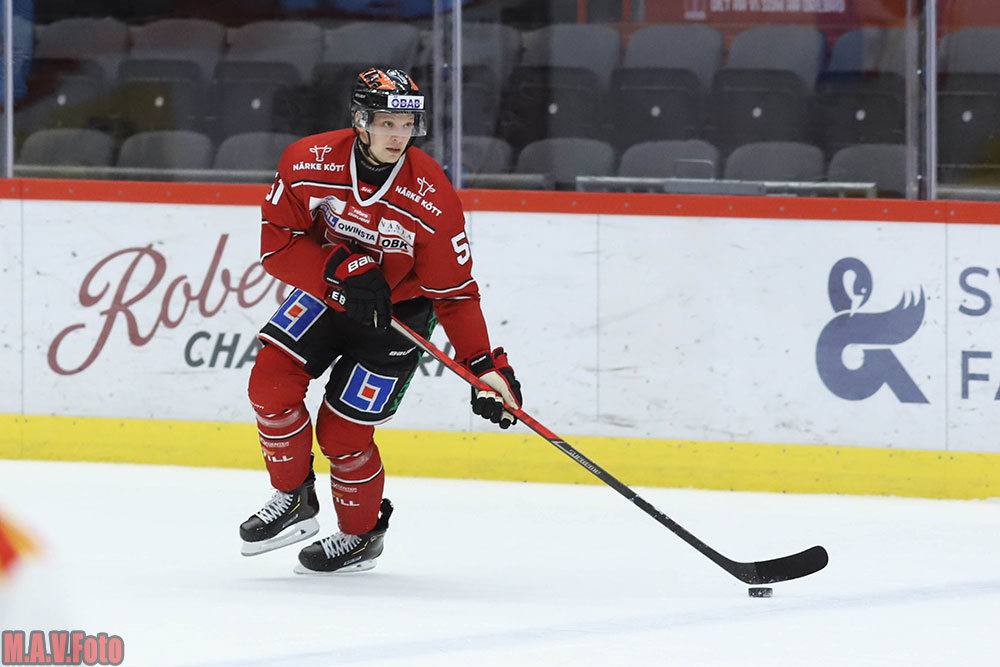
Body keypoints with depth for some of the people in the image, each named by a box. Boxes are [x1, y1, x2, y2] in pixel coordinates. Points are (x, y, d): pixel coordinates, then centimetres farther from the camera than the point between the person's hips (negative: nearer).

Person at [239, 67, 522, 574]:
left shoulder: (431, 199, -27)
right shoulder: (308, 163, -21)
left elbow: (455, 292, -19)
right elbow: (277, 242, -16)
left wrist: (486, 365, -26)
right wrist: (342, 272, -30)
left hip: (399, 309, -3)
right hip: (326, 292, 3)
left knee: (342, 432, -4)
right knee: (270, 382, -12)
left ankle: (362, 533, 23)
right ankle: (294, 500, 11)